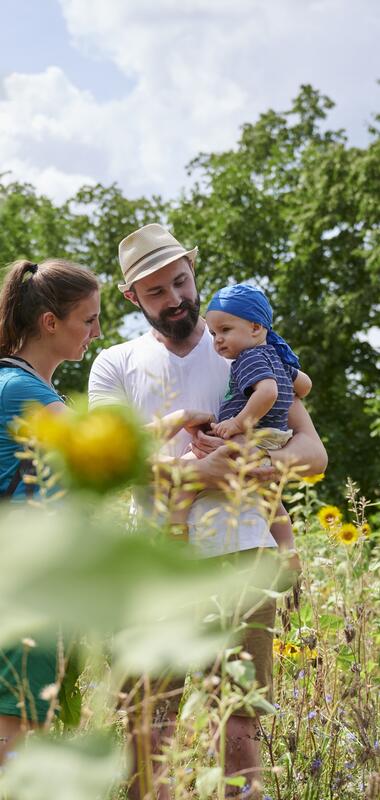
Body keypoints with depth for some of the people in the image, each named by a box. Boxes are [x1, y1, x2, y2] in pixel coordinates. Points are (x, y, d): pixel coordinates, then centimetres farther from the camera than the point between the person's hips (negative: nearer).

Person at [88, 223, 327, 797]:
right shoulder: (116, 365, 11)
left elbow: (313, 453, 4)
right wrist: (202, 470, -17)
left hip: (239, 556, 0)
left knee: (238, 734, -3)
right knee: (147, 734, 1)